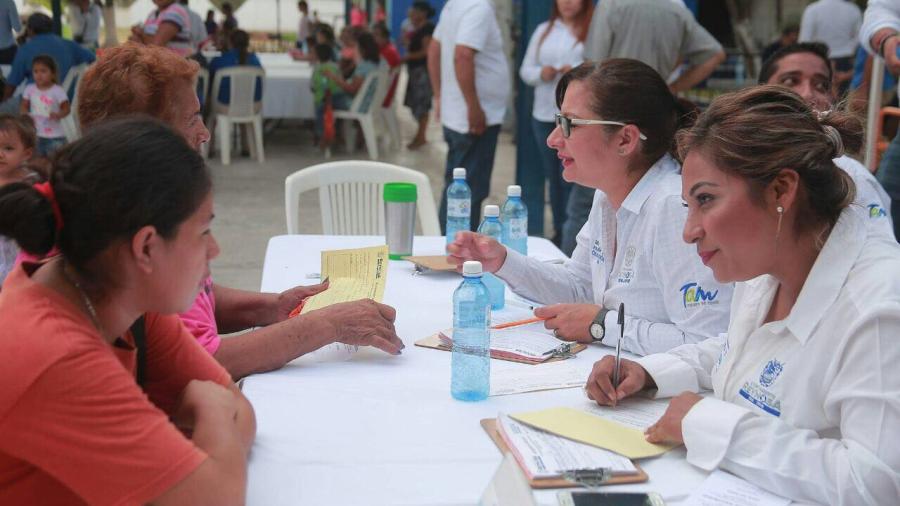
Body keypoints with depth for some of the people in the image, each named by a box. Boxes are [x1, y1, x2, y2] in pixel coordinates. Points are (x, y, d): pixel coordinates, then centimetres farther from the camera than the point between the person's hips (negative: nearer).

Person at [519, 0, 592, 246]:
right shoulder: (543, 30, 14)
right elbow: (525, 70, 13)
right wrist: (541, 73, -7)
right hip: (544, 115, 5)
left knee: (571, 178, -8)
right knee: (552, 176, 11)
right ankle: (558, 231, 21)